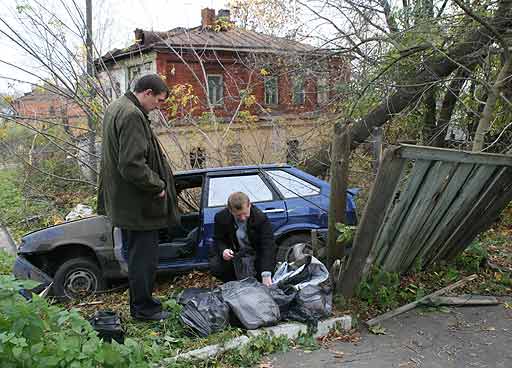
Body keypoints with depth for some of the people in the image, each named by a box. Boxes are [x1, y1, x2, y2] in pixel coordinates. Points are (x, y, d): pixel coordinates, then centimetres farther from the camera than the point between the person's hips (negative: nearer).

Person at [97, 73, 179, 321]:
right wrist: (157, 186, -15)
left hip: (124, 202, 11)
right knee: (144, 256, 3)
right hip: (138, 205, -11)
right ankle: (144, 308, 17)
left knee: (137, 254, 20)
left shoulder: (116, 108, 13)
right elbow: (132, 165, -29)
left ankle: (139, 304, 33)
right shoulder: (132, 116, -22)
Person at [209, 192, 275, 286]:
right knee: (215, 267, -22)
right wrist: (223, 251, -29)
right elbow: (218, 240, -3)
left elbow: (267, 246, -28)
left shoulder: (261, 218, -22)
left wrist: (266, 274, -39)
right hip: (231, 253, 1)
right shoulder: (221, 217, -15)